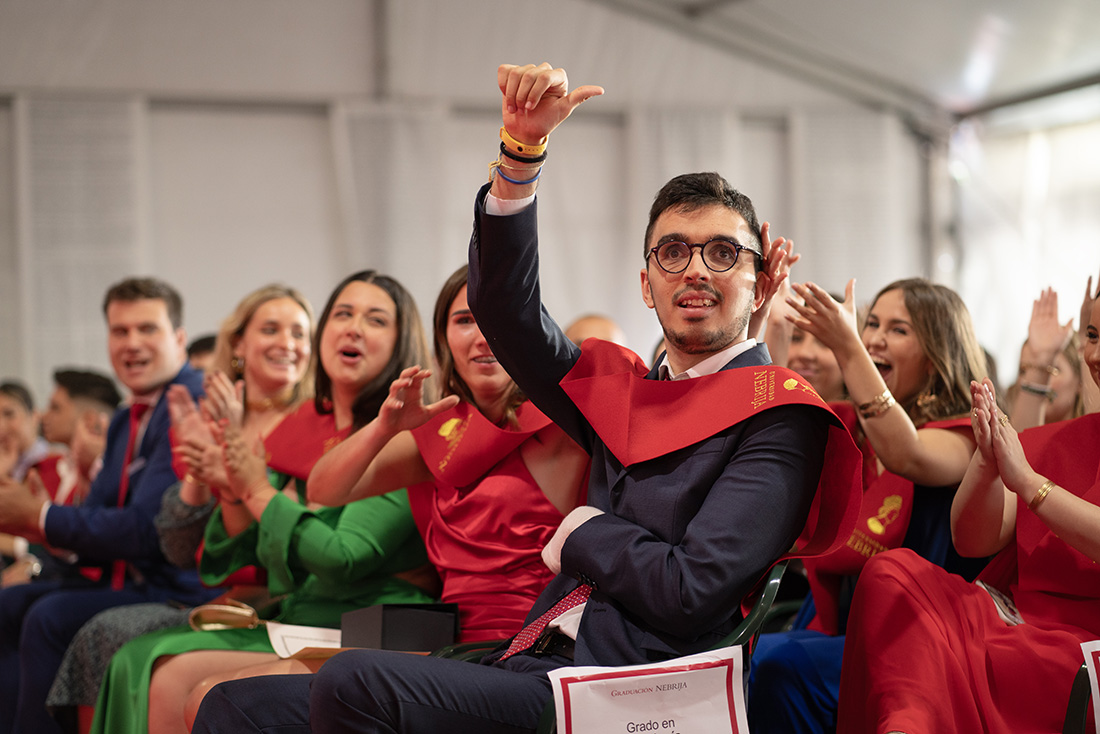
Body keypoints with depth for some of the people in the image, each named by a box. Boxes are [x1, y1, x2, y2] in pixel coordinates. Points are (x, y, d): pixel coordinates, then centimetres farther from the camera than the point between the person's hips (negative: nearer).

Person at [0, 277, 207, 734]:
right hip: (128, 582, 11)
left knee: (51, 615, -24)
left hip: (180, 590, -11)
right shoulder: (125, 422, 17)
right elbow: (97, 519, 16)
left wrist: (39, 516, -12)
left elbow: (144, 531, -22)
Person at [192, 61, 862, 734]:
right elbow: (507, 313, 19)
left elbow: (692, 594, -12)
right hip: (531, 666, 7)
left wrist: (582, 533, 5)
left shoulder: (778, 417, -1)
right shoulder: (627, 392, 21)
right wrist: (523, 148, 10)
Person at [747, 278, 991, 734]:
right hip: (829, 632, 5)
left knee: (782, 666, -31)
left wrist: (847, 348, -34)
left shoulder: (961, 436, -3)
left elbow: (906, 457, -26)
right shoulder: (840, 426, 15)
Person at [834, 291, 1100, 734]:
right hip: (1011, 611, 5)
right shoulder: (1056, 442, 17)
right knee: (892, 572, -26)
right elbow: (972, 540, 6)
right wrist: (987, 463, -13)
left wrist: (1026, 479, -18)